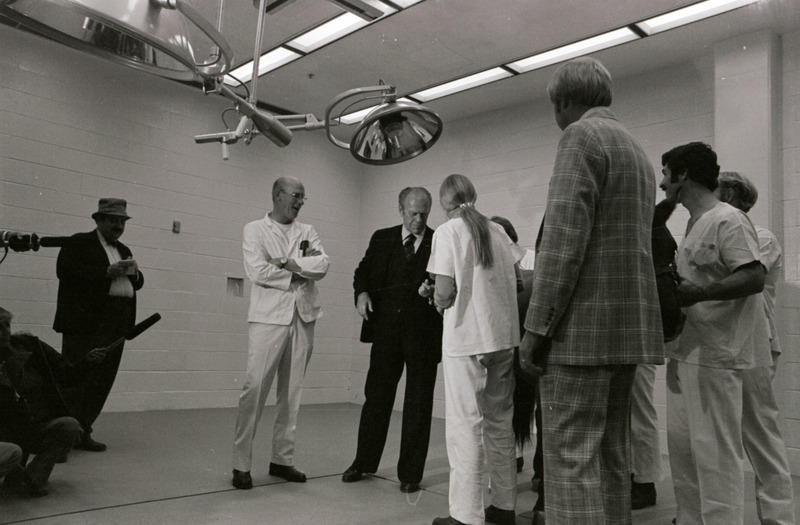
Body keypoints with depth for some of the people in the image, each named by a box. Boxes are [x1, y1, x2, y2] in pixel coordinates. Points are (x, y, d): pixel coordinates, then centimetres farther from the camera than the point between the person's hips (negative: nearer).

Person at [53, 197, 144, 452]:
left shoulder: (124, 250, 22)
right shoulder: (79, 243, 1)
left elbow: (137, 283, 24)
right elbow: (66, 271, -13)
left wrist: (135, 273, 1)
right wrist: (108, 271, -16)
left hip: (116, 328, 7)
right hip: (86, 323, -6)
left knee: (102, 382, 6)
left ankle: (83, 432, 13)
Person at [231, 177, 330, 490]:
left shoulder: (307, 232, 16)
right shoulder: (255, 230, 6)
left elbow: (323, 265, -1)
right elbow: (257, 271, -10)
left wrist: (287, 262, -12)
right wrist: (298, 275, -6)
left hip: (303, 318, 4)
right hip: (269, 317, -4)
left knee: (291, 391, 8)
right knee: (255, 388, -7)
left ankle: (282, 459, 17)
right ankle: (241, 463, 2)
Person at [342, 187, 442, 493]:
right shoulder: (382, 239, 10)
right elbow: (363, 271, 18)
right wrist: (361, 292, -1)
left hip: (424, 333, -2)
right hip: (386, 328, 3)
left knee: (418, 404, 5)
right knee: (376, 396, 11)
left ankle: (410, 473, 17)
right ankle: (364, 462, 28)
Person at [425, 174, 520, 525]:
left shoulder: (448, 232, -6)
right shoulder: (497, 231, 9)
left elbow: (445, 293, -13)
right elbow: (513, 283, 8)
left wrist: (436, 299, 8)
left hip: (466, 338, -5)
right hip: (503, 335, 6)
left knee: (465, 424, 1)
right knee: (500, 422, 14)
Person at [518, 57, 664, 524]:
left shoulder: (582, 136, -6)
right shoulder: (637, 149, 22)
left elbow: (565, 237, -17)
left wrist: (537, 327, -16)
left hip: (584, 326, -9)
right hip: (629, 327, 10)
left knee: (572, 458, -7)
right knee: (611, 454, 14)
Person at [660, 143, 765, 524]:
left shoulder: (728, 220, -10)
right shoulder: (695, 223, 19)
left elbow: (754, 278, -19)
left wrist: (698, 293, -26)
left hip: (713, 356, -10)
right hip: (684, 352, 10)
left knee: (714, 450, -4)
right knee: (681, 444, 14)